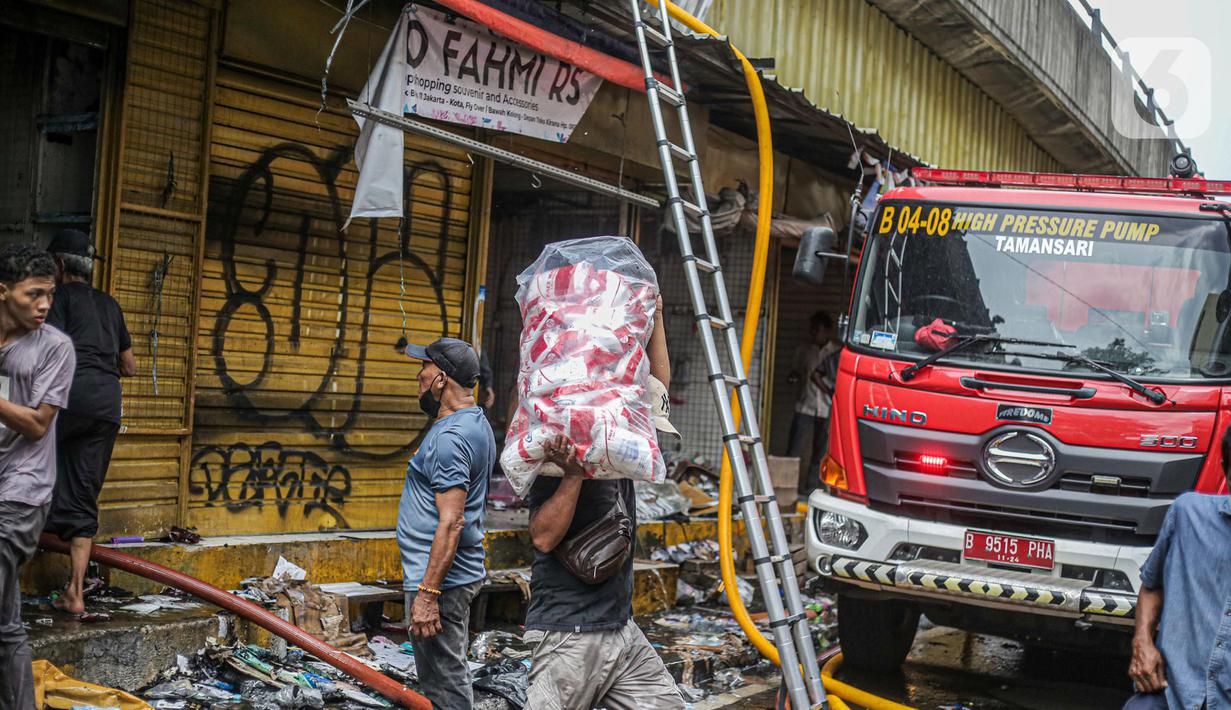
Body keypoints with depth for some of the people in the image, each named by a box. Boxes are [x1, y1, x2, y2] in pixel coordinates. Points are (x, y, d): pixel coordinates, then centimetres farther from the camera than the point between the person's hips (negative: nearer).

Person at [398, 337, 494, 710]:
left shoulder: (450, 437, -20)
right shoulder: (476, 423, 13)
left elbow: (451, 523, -26)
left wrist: (427, 594, -25)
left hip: (441, 580, -11)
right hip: (463, 573, 11)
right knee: (451, 678, 19)